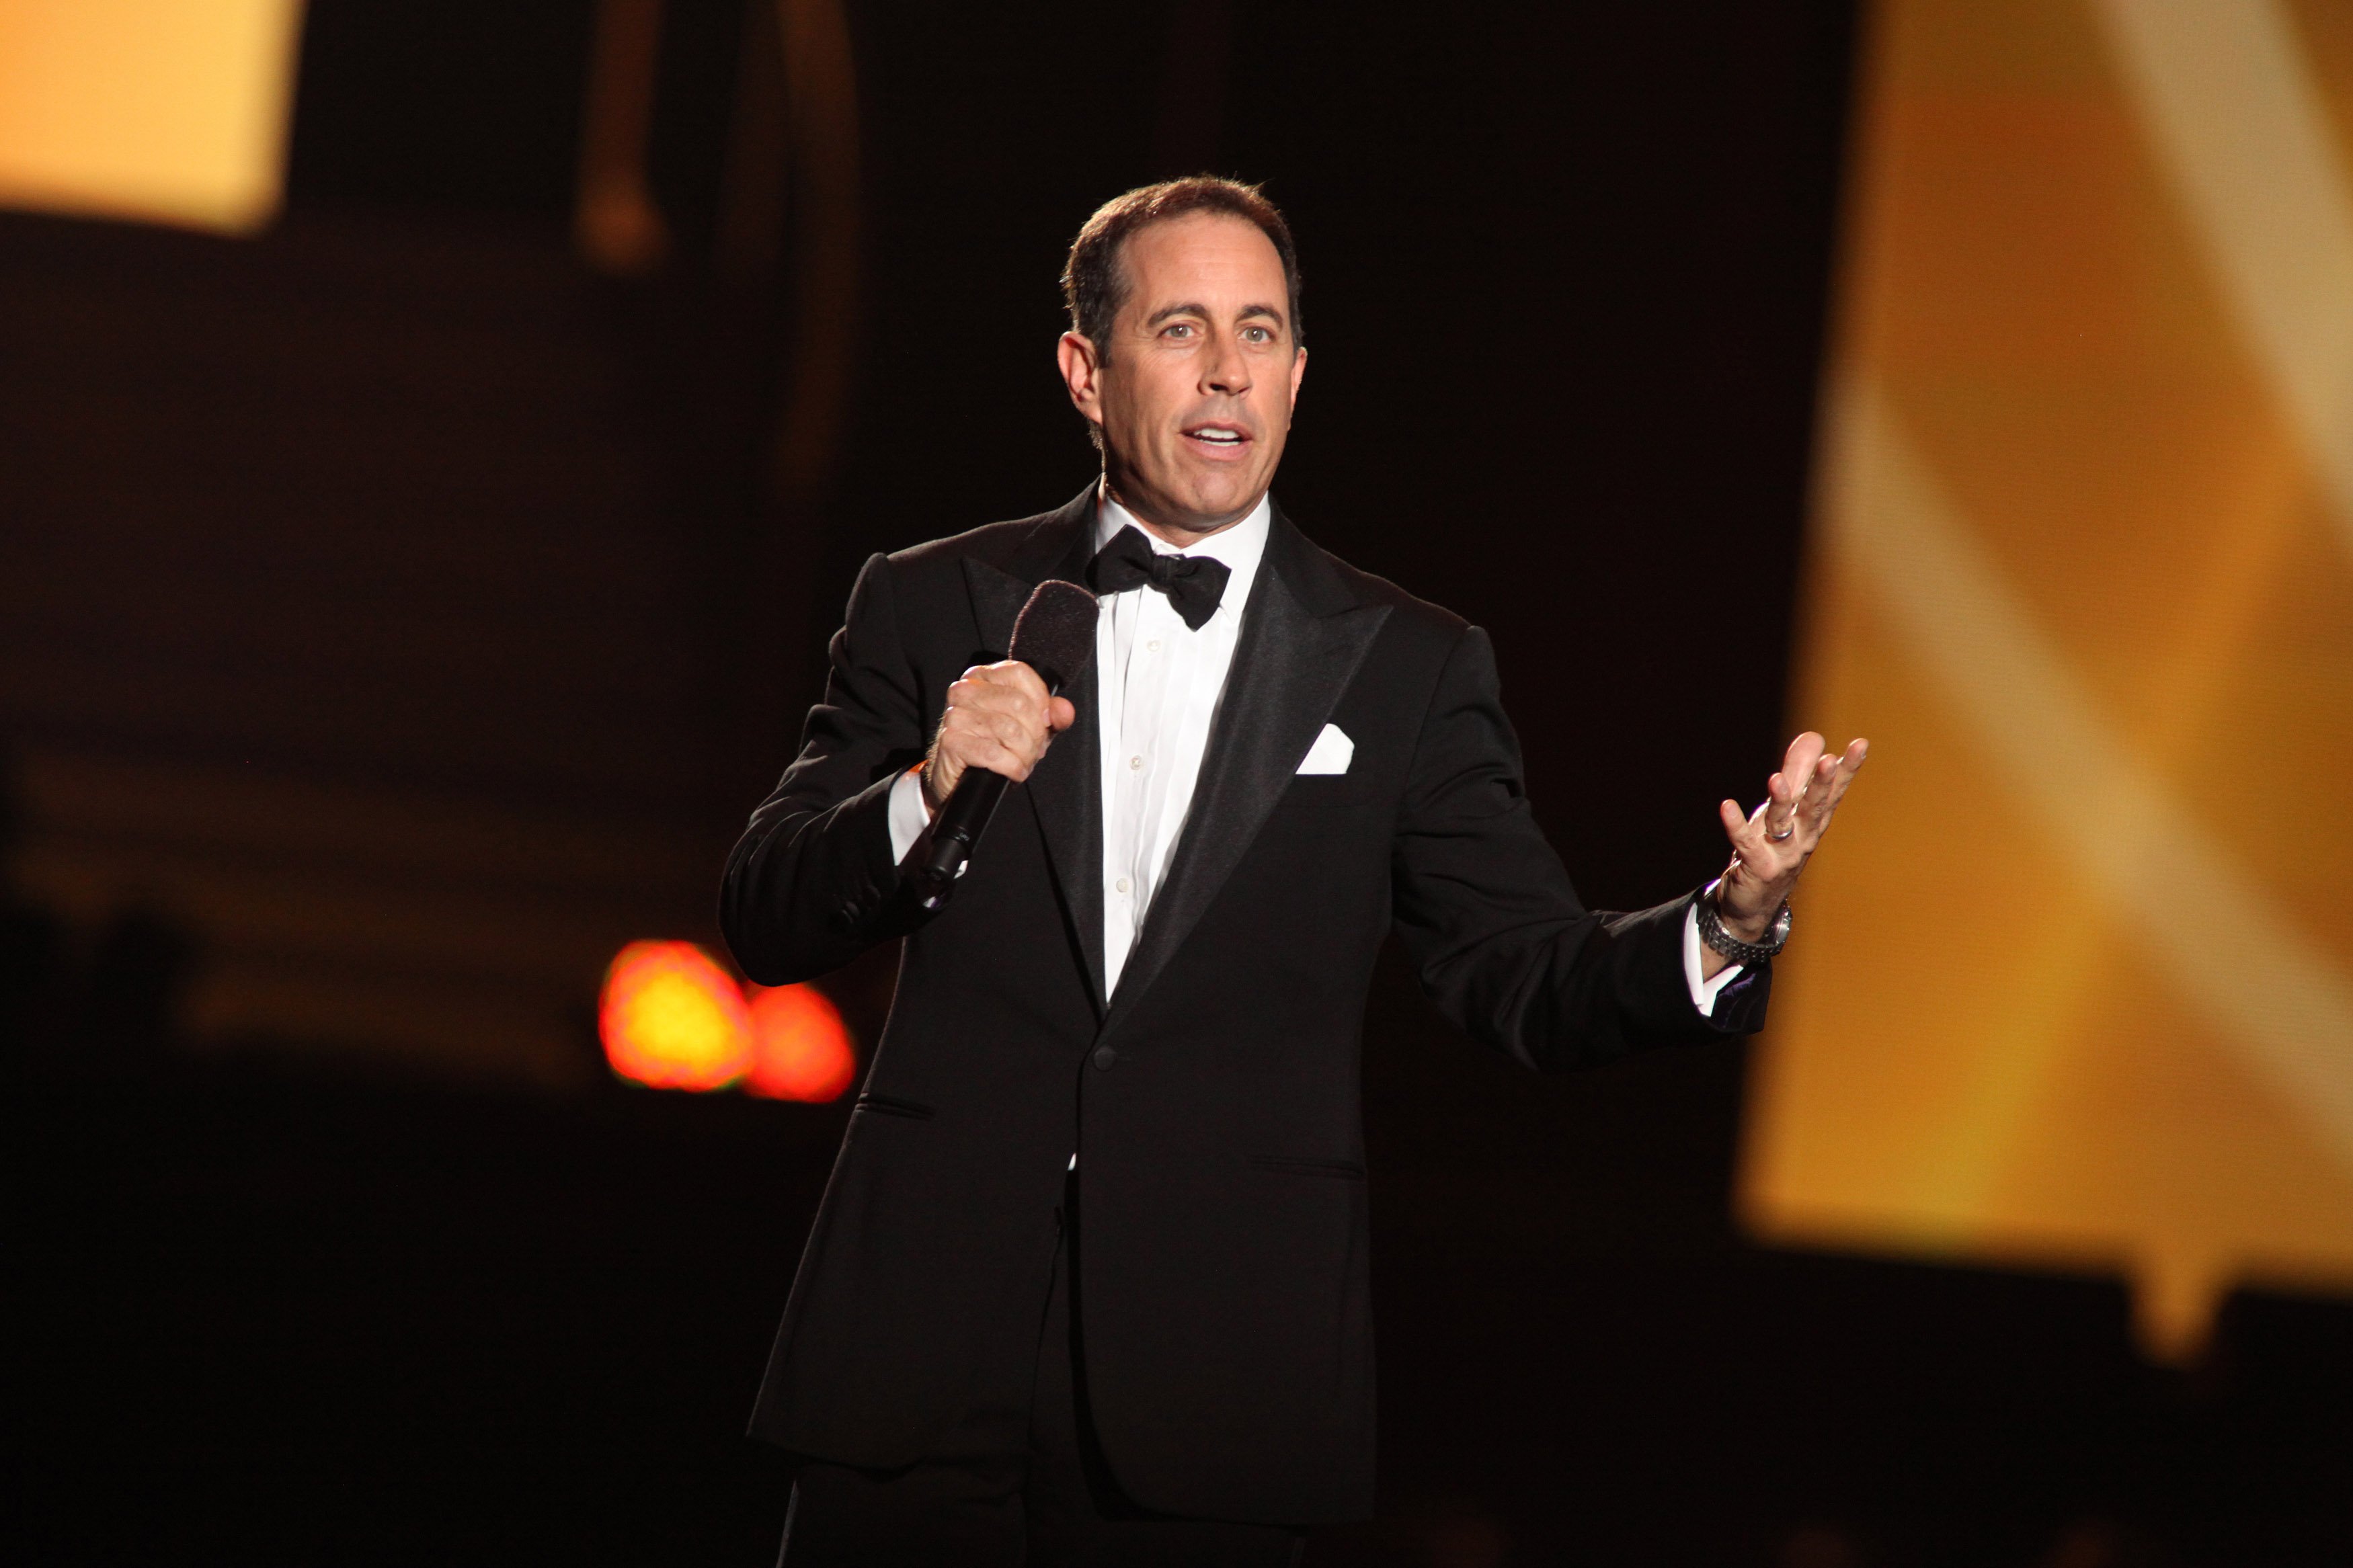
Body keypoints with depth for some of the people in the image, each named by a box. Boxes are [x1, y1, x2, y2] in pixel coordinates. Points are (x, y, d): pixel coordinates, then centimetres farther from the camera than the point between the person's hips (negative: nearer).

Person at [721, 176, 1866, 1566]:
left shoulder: (1406, 667, 8)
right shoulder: (936, 608, 8)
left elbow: (1527, 980, 2)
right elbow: (766, 924, 3)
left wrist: (1729, 927, -17)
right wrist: (929, 796, -16)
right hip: (929, 1345, 0)